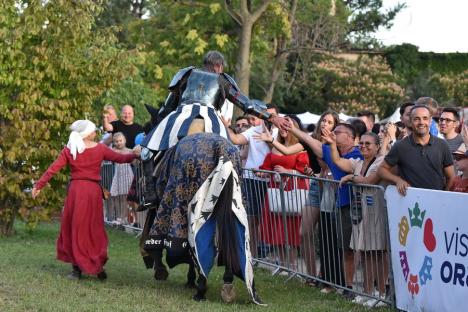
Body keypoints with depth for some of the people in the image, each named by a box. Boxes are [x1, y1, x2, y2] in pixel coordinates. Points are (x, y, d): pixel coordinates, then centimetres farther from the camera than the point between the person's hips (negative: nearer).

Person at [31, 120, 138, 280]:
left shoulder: (69, 150, 1)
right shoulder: (100, 149, 0)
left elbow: (53, 169, -2)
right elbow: (121, 158, 6)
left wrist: (39, 185, 2)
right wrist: (135, 154, 20)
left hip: (75, 189, 0)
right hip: (93, 190, 0)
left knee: (74, 228, 7)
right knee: (94, 229, 10)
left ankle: (77, 268, 6)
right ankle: (98, 266, 7)